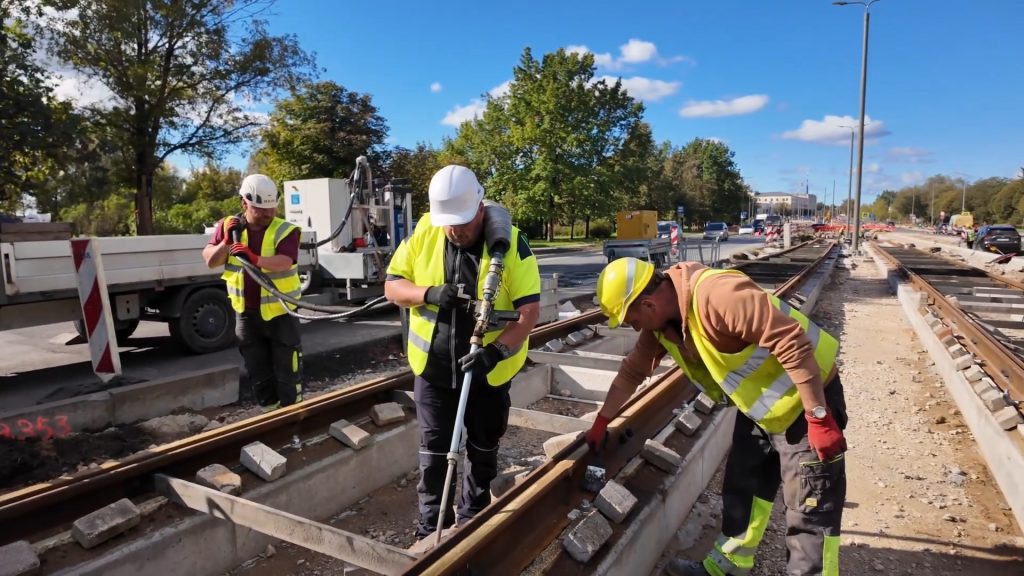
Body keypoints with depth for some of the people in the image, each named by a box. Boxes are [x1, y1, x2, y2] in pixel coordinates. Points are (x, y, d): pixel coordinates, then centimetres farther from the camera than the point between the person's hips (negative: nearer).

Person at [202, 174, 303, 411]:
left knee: (287, 371, 6)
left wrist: (255, 258, -45)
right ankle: (270, 412, 31)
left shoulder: (285, 230, -12)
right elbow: (210, 260, 1)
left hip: (280, 313, -4)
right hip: (246, 313, 4)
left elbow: (284, 262, -28)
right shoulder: (228, 226, 1)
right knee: (258, 373, 15)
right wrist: (226, 241, -15)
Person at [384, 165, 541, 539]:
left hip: (489, 370, -1)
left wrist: (496, 350, -33)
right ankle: (432, 524, 28)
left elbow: (529, 309, -18)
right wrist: (428, 294, -24)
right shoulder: (423, 234, -7)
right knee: (434, 451, 10)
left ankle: (473, 518, 41)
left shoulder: (510, 243, -16)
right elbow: (392, 286, -3)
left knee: (483, 449, 18)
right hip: (433, 367, 1)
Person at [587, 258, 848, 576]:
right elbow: (632, 371, 6)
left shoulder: (717, 295, -33)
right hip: (759, 406, 9)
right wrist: (600, 423, 12)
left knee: (811, 509, 0)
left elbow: (792, 343, -33)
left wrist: (819, 418, -29)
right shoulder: (661, 320, -4)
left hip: (806, 399, -9)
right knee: (742, 490, 20)